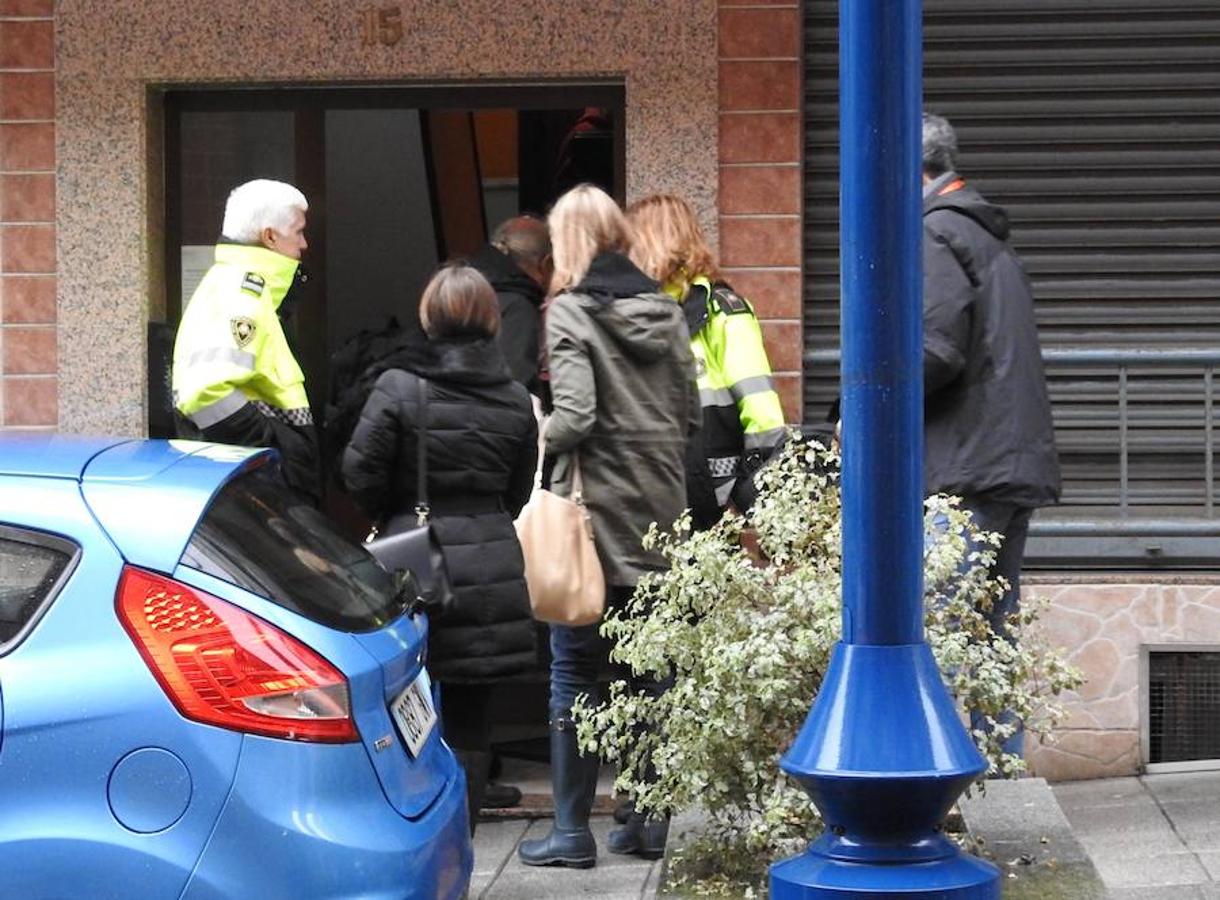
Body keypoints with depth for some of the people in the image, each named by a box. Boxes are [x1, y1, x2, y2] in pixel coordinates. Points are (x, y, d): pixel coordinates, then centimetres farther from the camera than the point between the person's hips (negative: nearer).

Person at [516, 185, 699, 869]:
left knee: (576, 669, 0)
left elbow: (575, 417, -17)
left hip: (596, 513, -5)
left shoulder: (571, 313, -9)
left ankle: (573, 831, 1)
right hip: (661, 514, 6)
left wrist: (542, 437, 1)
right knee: (650, 670, 11)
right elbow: (691, 414, 10)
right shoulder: (663, 310, 8)